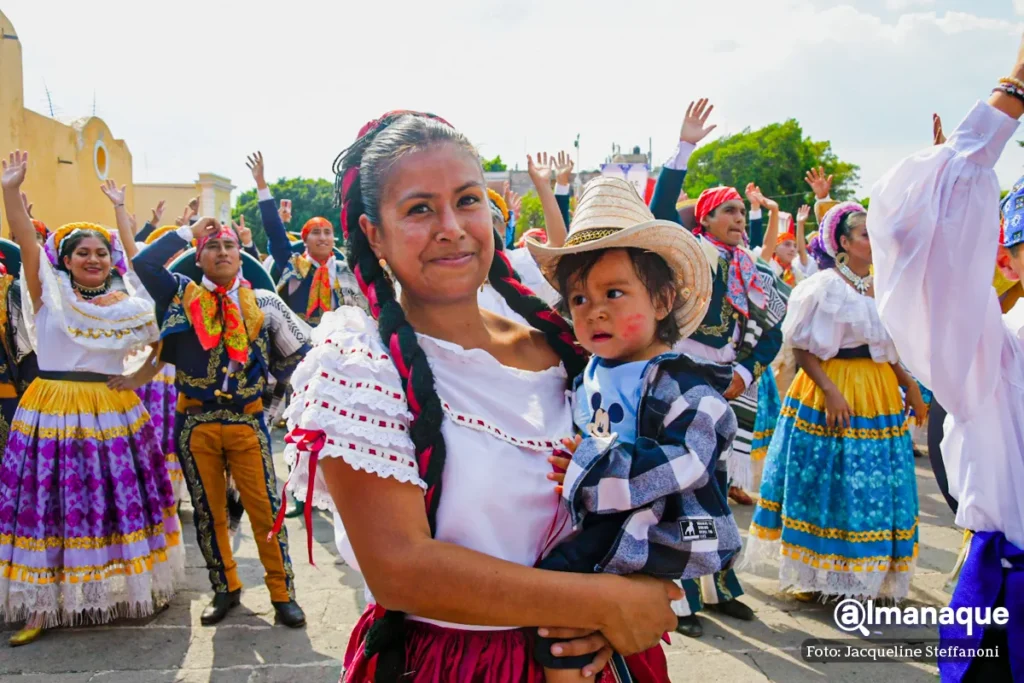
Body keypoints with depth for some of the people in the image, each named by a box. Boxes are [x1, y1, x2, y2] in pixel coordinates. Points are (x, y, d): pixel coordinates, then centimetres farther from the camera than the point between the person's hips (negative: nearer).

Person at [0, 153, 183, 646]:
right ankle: (43, 604, 11)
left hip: (113, 410, 3)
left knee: (120, 500, 8)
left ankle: (130, 587, 21)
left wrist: (119, 207, 15)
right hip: (54, 411, -2)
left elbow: (130, 253, 18)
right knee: (49, 503, 1)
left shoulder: (124, 297, 9)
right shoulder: (50, 293, 2)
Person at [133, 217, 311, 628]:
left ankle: (282, 592, 13)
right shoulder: (182, 294, 4)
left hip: (247, 420, -1)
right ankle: (225, 589, 27)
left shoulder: (261, 301, 3)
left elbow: (299, 349, 11)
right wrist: (188, 232, -5)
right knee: (208, 511, 11)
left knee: (265, 507, 0)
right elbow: (144, 263, -10)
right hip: (195, 421, 1)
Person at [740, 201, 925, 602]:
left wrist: (909, 385, 7)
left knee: (874, 483, 9)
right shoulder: (825, 285, -8)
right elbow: (801, 348, -12)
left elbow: (890, 348, 17)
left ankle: (857, 573, 22)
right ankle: (811, 573, 13)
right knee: (824, 481, 0)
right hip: (831, 393, -7)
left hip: (879, 395, 7)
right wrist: (830, 390, -21)